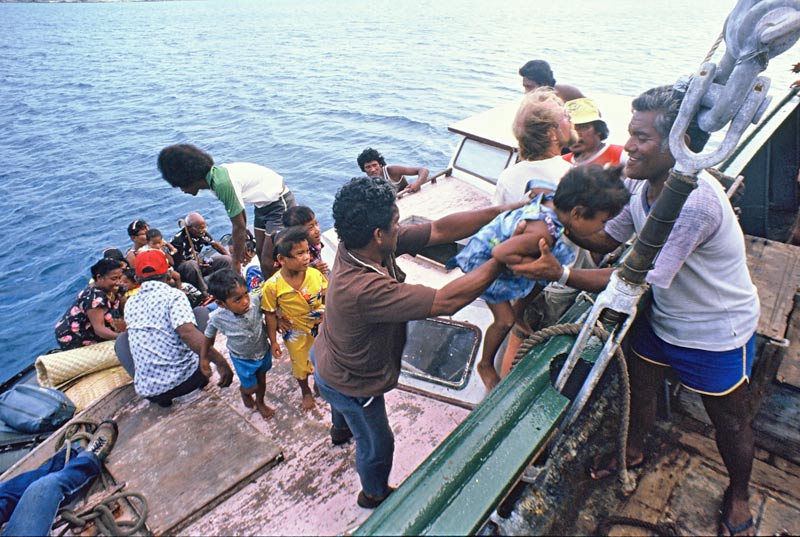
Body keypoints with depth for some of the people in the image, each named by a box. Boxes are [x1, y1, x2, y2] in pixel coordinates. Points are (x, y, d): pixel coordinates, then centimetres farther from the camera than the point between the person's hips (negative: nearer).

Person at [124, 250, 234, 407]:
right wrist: (220, 361, -29)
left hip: (145, 389, 5)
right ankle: (203, 377, 23)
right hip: (182, 380, -5)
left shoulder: (130, 303, 7)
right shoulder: (173, 295, -11)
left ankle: (161, 397, 22)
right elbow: (187, 332, -27)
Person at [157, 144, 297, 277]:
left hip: (278, 202, -9)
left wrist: (236, 262, -11)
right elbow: (239, 215, 9)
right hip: (263, 204, 9)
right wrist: (241, 244, 15)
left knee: (268, 261, -13)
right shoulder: (216, 175, 0)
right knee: (260, 252, 11)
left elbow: (239, 226, -22)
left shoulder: (223, 183, -28)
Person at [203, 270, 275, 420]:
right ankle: (244, 391, 54)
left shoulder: (255, 300, -33)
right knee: (251, 387, 16)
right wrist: (204, 359, -3)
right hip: (242, 358, -2)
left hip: (263, 350, 2)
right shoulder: (217, 318, -32)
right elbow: (208, 337, -13)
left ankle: (260, 403, 57)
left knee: (262, 379, 25)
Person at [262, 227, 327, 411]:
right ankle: (306, 392, 54)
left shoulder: (315, 274, -20)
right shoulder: (272, 286, -25)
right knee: (301, 366, 22)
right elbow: (271, 315, -14)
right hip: (296, 335, -2)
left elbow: (327, 297, -3)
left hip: (321, 329, 2)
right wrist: (273, 341, -7)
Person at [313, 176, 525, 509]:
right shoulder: (364, 289, -47)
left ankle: (340, 429, 76)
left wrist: (506, 211, -26)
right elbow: (446, 301, -46)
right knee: (376, 445, 23)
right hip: (352, 387, -8)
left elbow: (438, 230, -24)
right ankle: (374, 494, 54)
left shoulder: (356, 246, -23)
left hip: (331, 361, 8)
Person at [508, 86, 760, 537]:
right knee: (639, 387, 22)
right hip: (662, 319, 7)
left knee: (730, 422, 17)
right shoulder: (645, 185, -8)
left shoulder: (694, 201, -36)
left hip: (717, 334, -7)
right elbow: (607, 239, 0)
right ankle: (634, 450, 53)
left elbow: (640, 280, -36)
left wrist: (560, 273, -40)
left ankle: (739, 494, 48)